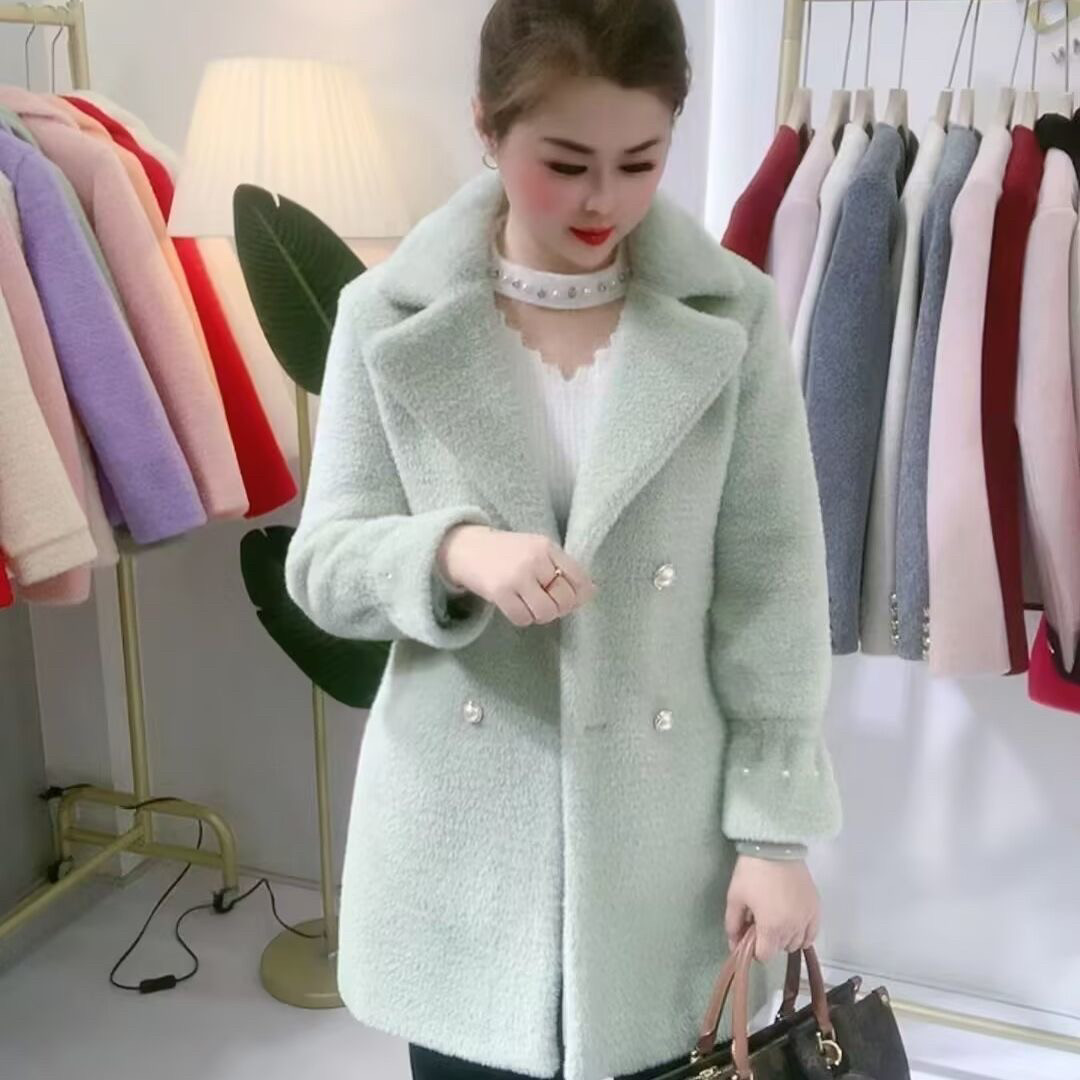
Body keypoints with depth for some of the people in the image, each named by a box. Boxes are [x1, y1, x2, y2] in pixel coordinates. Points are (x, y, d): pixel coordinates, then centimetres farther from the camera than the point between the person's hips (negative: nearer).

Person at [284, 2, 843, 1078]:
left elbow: (774, 587, -4)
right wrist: (453, 550, -25)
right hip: (460, 842, 1)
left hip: (664, 836, 0)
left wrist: (775, 828, -5)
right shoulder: (387, 317, -6)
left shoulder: (733, 317, -5)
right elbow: (320, 561, -4)